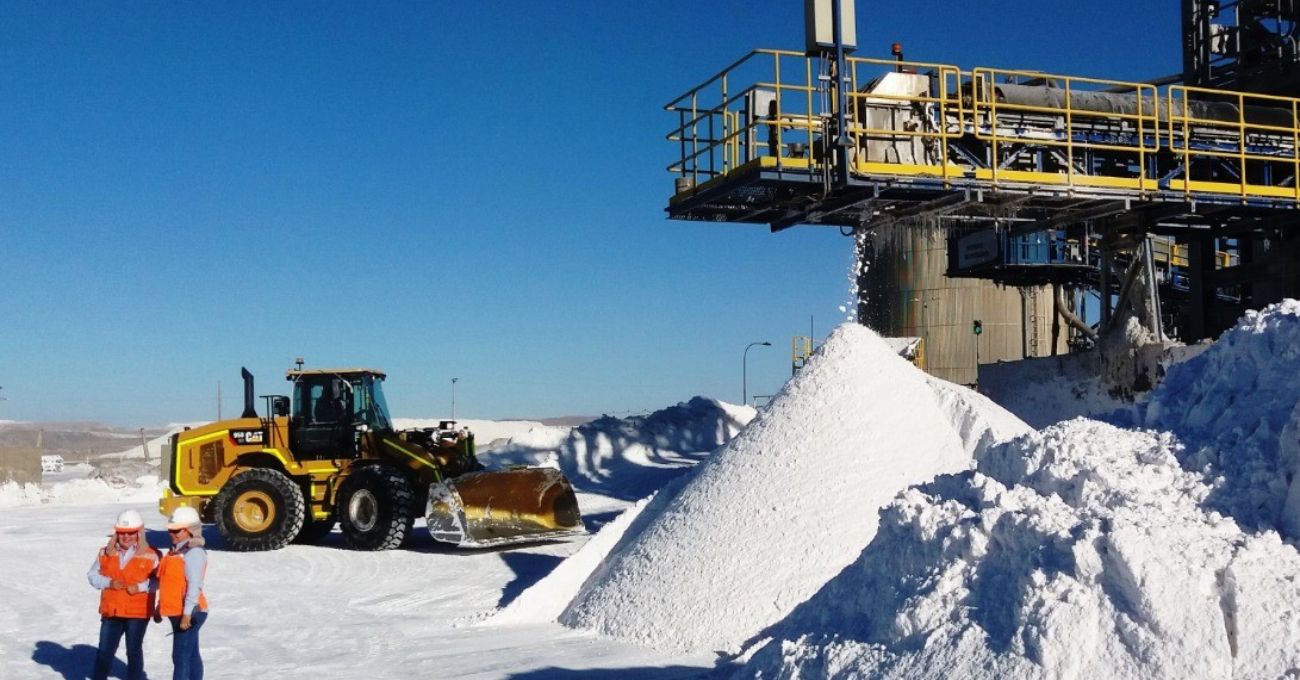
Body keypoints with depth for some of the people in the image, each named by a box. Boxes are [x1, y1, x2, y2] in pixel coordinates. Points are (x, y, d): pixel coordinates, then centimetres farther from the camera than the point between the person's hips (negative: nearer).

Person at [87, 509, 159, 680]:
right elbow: (93, 575, 6)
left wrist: (141, 586, -21)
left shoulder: (150, 555, -8)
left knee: (134, 651, 9)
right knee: (104, 650, 10)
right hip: (111, 611, 3)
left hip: (138, 612, -3)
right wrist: (109, 582, -11)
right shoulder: (105, 553, 3)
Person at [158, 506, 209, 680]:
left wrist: (187, 614, -25)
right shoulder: (176, 550, 14)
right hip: (177, 612, 10)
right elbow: (168, 582, 20)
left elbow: (194, 586, -22)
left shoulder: (194, 553, -16)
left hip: (189, 613, -10)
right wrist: (160, 607, 21)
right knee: (191, 655, 14)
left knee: (180, 657, -8)